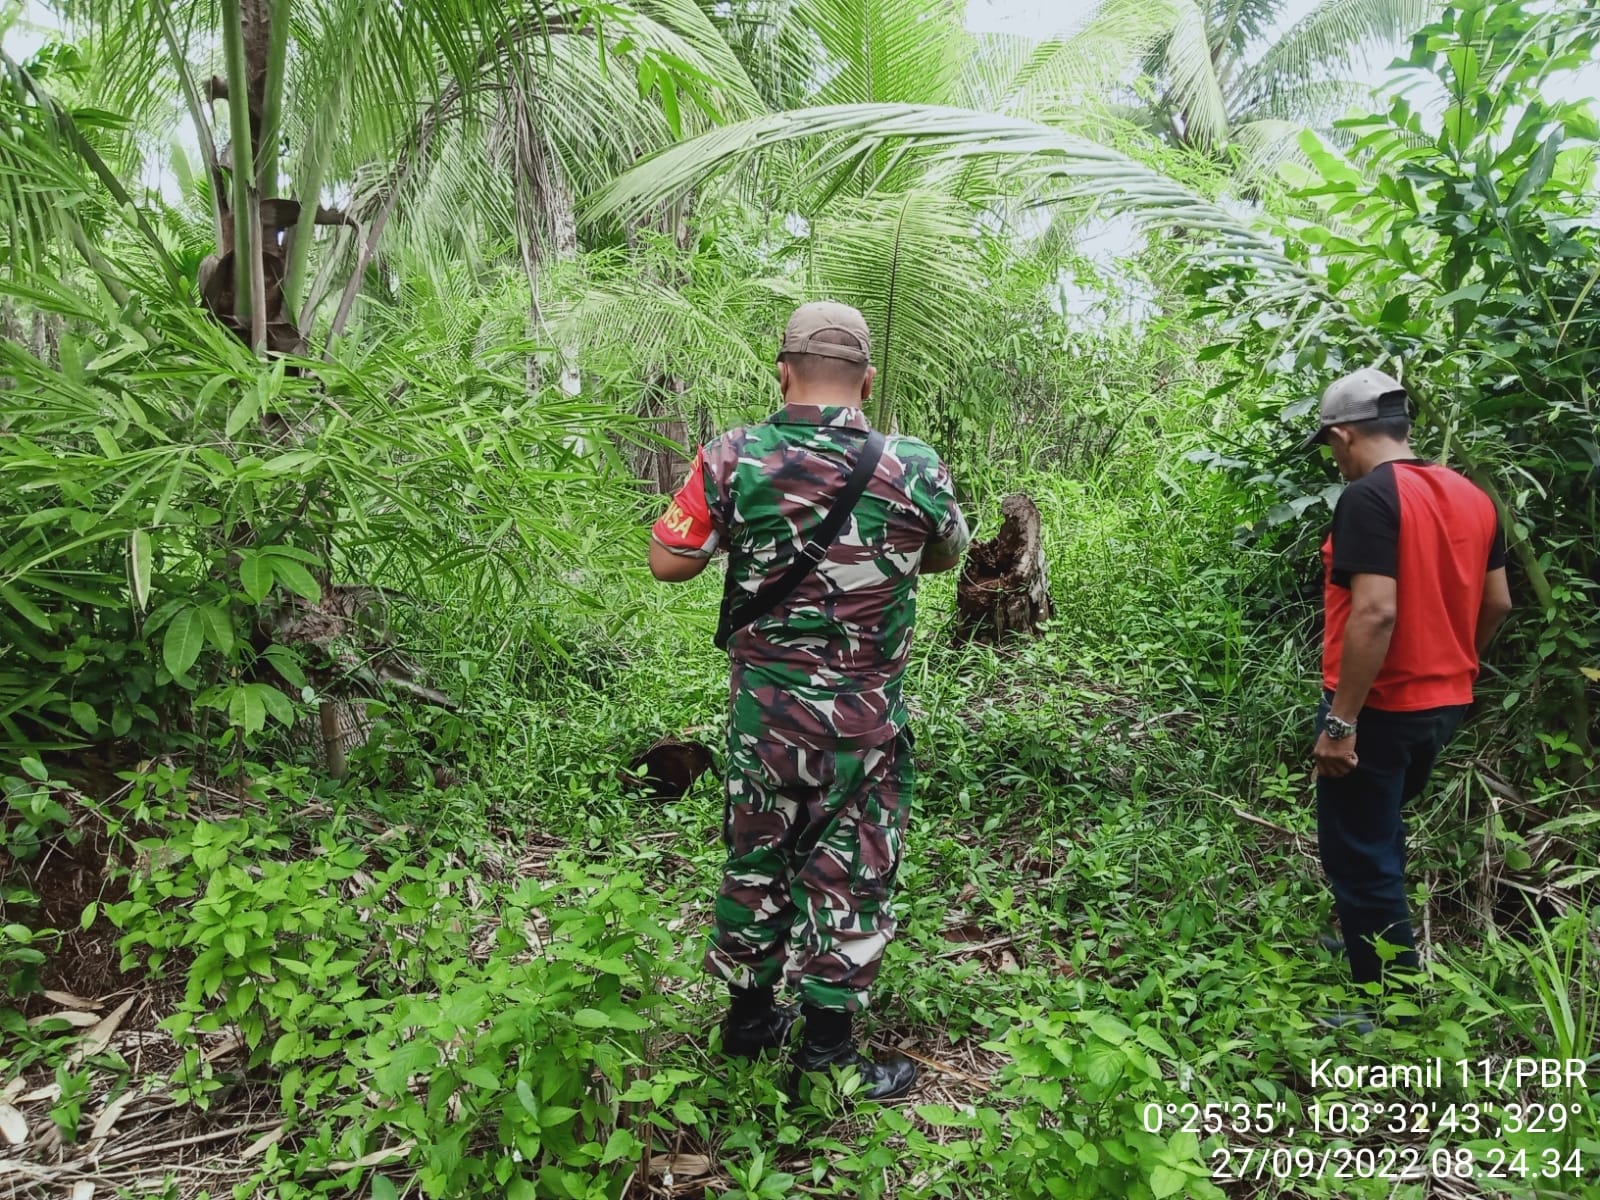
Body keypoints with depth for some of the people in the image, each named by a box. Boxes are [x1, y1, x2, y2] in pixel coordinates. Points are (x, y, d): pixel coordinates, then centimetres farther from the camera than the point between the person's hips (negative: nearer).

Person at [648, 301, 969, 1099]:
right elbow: (947, 558, 7)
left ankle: (748, 1014, 35)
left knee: (755, 858, 19)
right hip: (863, 719, -2)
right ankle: (827, 1048, 23)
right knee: (848, 874, 11)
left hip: (761, 709, 2)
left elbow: (669, 563, -3)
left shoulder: (733, 458, -11)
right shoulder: (913, 468, -11)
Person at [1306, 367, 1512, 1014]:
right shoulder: (1472, 496, 6)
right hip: (1444, 705, 9)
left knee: (1358, 856, 4)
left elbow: (1375, 613, -27)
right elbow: (1497, 603, 12)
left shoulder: (1369, 497, -19)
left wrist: (1341, 723, -23)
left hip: (1378, 709, -9)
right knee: (1380, 833, 26)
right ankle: (1376, 939, 41)